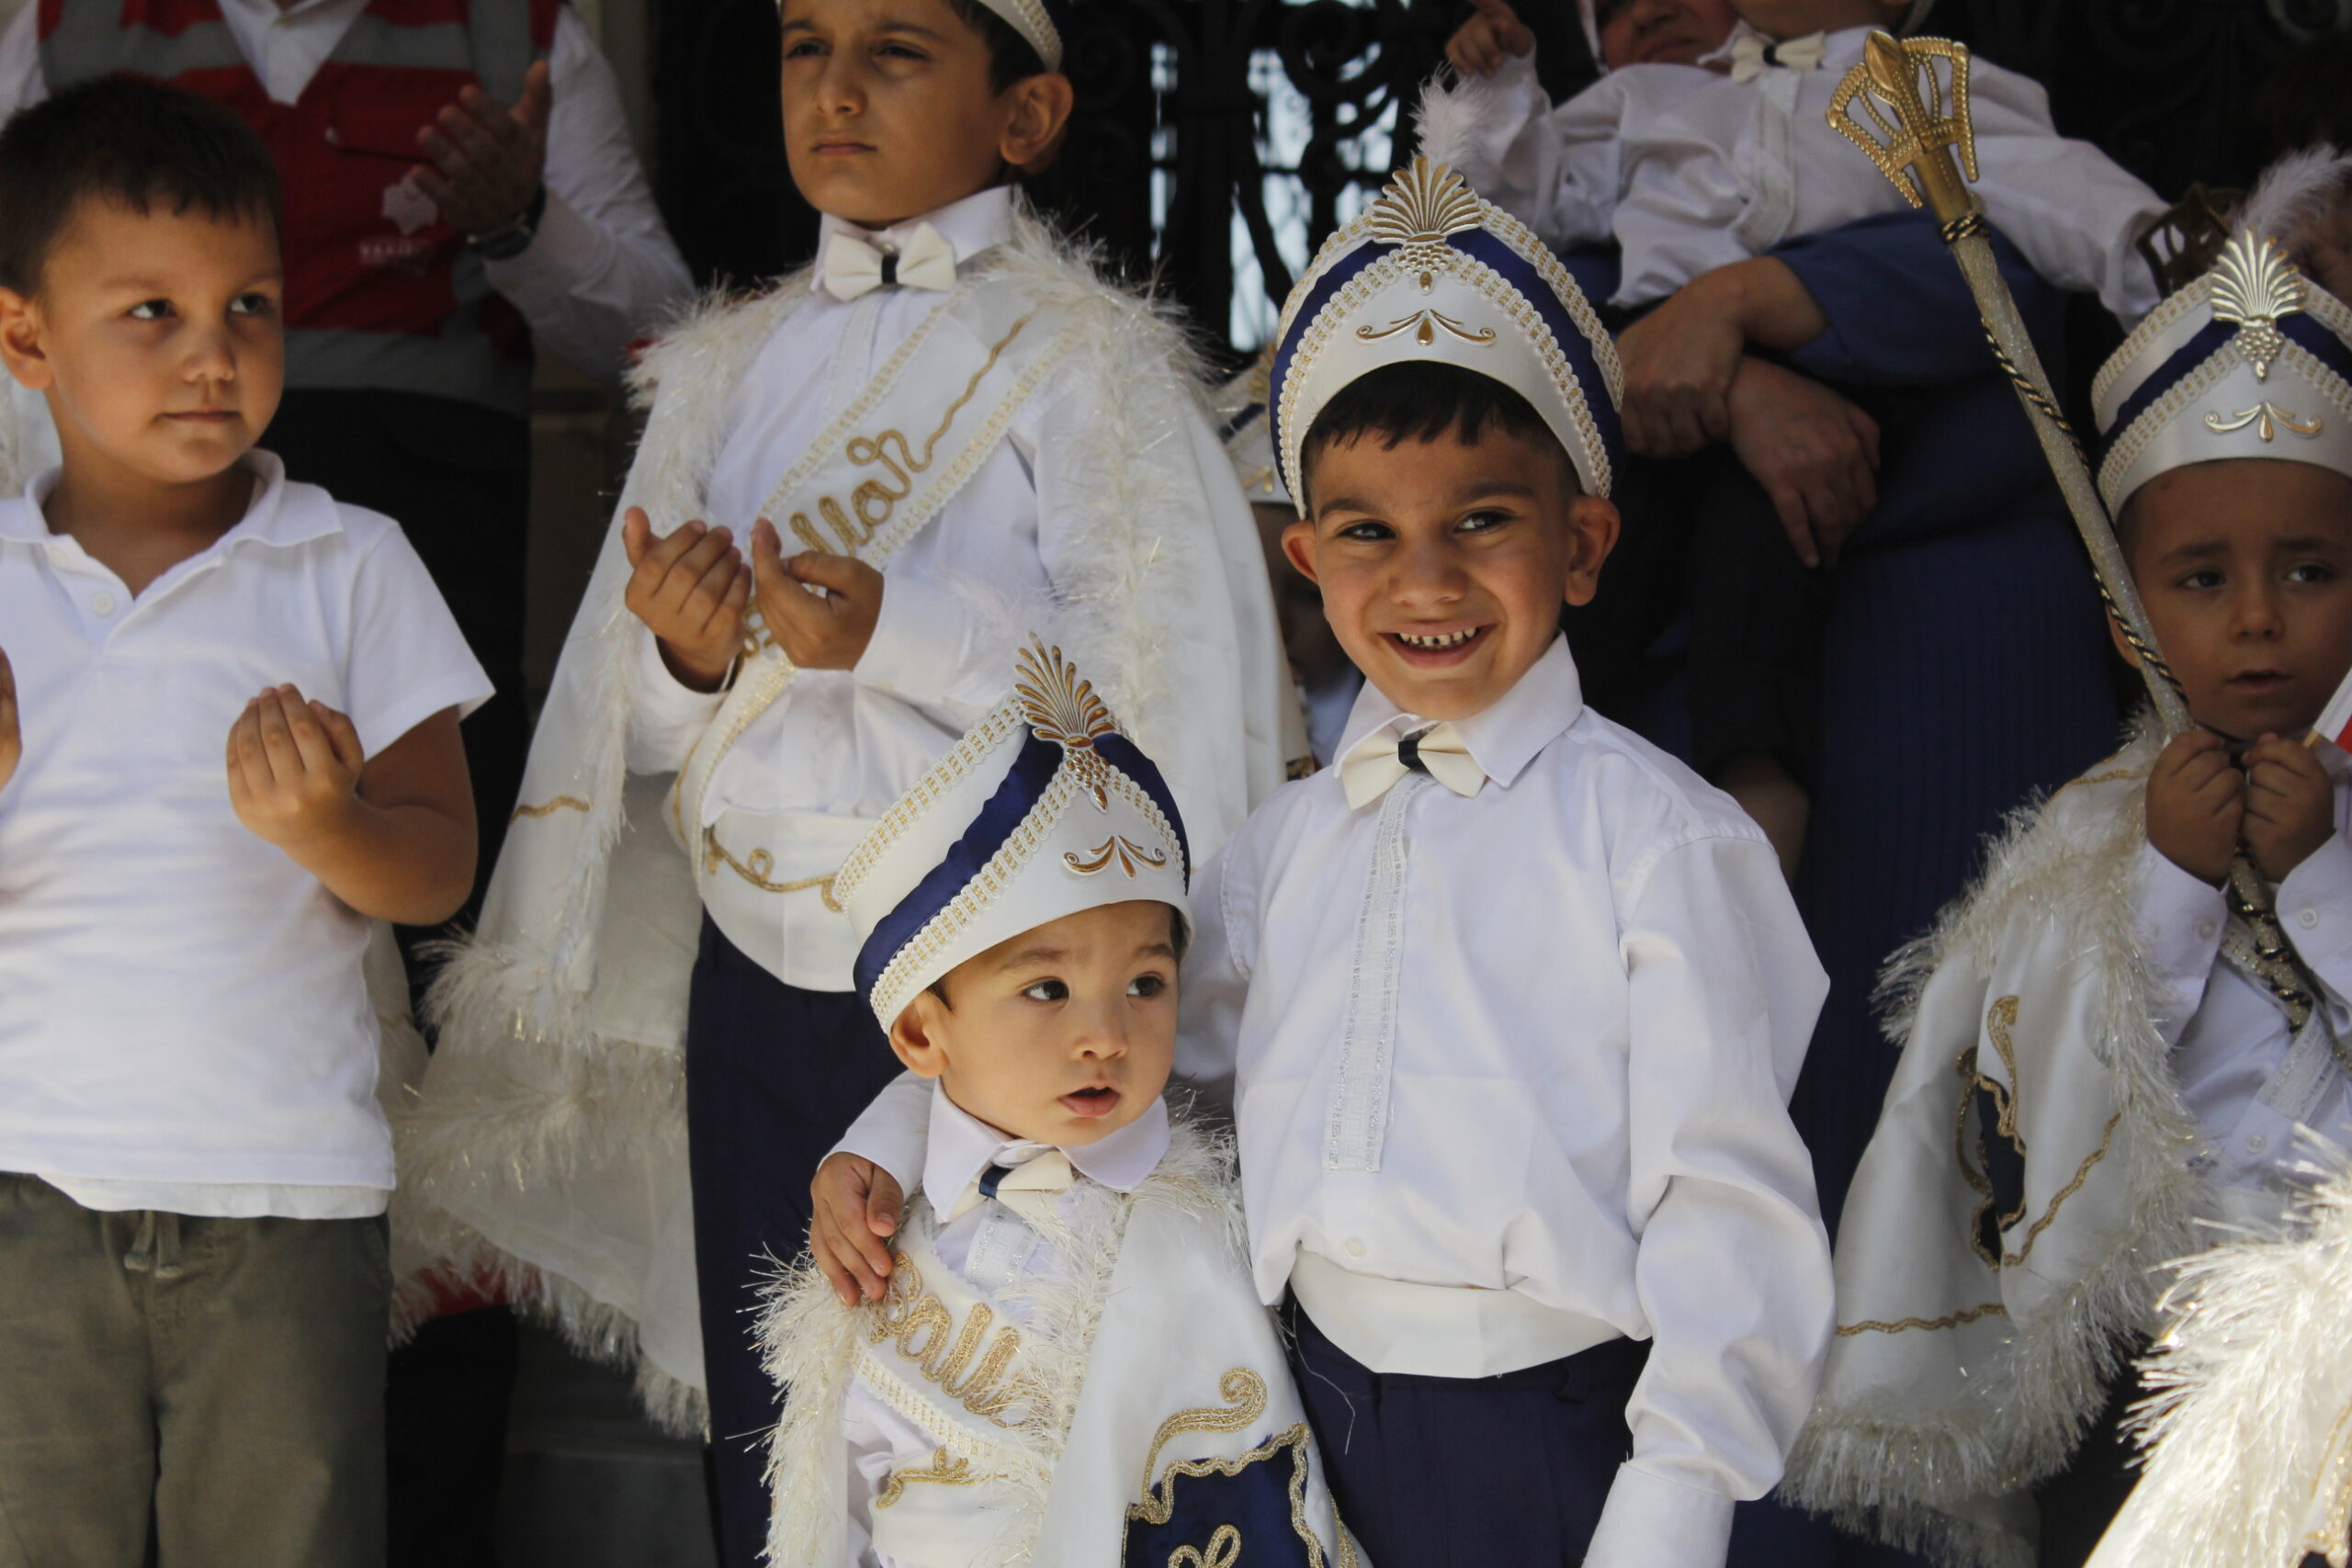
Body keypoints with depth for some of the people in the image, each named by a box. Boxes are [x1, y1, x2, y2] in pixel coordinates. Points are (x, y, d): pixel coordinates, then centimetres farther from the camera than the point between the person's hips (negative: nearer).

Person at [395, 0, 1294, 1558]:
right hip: (755, 1000, 5)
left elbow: (1173, 698, -12)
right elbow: (649, 731, 14)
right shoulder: (732, 368, 12)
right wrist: (687, 660, -9)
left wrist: (904, 638, -21)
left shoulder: (1084, 364, -4)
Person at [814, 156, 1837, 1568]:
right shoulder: (1292, 839, 11)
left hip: (1548, 1438, -5)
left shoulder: (1656, 835, -6)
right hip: (1318, 1422, 5)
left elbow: (1726, 1203, -9)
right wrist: (892, 1144, 11)